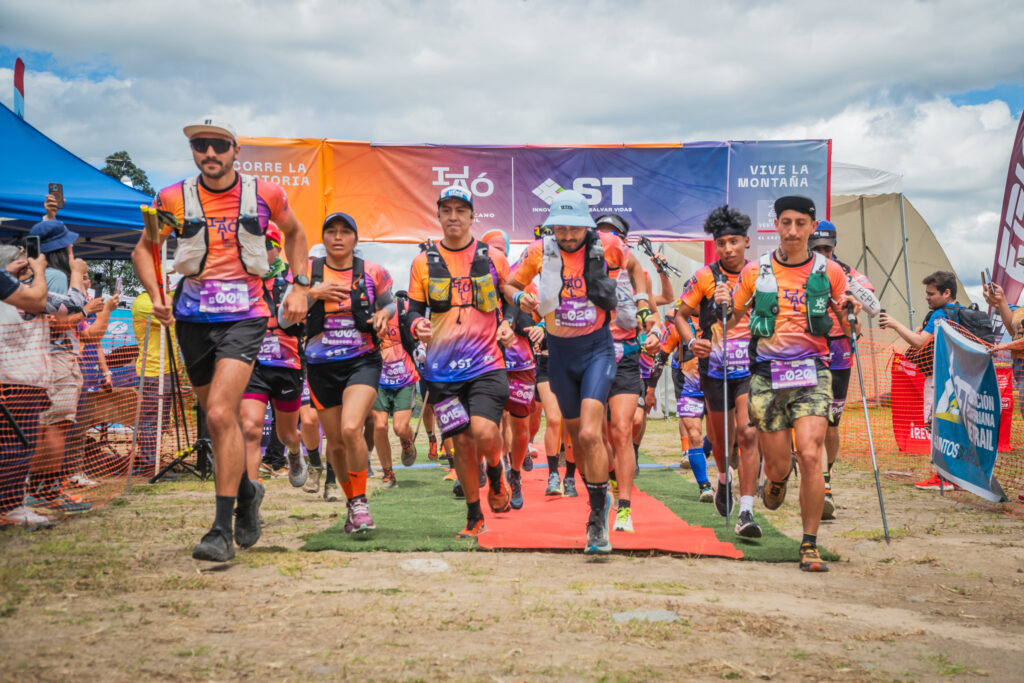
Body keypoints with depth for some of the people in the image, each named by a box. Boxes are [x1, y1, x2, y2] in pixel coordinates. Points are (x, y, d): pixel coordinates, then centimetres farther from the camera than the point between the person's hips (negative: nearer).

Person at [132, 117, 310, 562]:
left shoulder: (264, 194, 0)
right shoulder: (173, 199, 0)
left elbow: (294, 232, 19)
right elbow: (144, 249, 13)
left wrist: (300, 286, 9)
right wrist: (156, 295, -4)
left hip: (244, 314, -3)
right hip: (193, 317, 3)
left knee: (221, 414, -18)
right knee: (218, 417, 12)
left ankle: (223, 529, -13)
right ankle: (246, 491, 40)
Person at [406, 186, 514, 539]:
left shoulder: (493, 257, 5)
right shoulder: (423, 262, 6)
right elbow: (414, 308, 11)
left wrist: (508, 324, -4)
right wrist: (417, 325, -11)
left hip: (487, 363, -1)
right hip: (442, 368, 1)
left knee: (483, 431, -20)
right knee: (461, 442, 3)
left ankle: (496, 474, 15)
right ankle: (474, 517, 20)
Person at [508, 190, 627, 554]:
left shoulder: (607, 245, -9)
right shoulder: (540, 251, -6)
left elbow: (633, 266, 12)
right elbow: (511, 283, 7)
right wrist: (522, 299, -14)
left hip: (597, 348, -3)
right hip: (560, 350, 3)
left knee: (590, 433, -20)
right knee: (577, 437, 12)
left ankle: (597, 516, -7)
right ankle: (599, 500, 35)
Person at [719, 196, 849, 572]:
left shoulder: (830, 271, 4)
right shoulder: (755, 271, 4)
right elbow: (731, 319, 14)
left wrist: (849, 311, -7)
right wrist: (723, 304, -8)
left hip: (812, 373, -1)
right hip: (767, 374, 1)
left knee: (810, 456, -17)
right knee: (778, 464, 5)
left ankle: (810, 545, -4)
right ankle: (777, 480, 45)